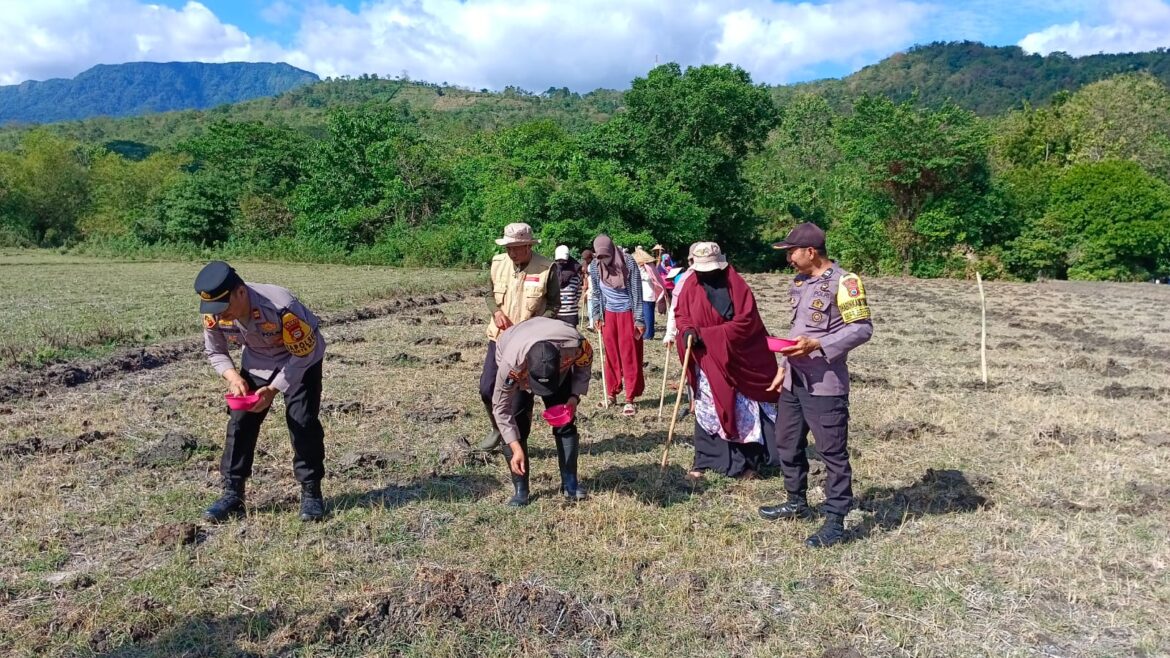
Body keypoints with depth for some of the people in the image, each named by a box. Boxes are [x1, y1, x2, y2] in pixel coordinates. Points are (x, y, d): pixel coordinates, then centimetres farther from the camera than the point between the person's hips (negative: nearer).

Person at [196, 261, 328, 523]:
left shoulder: (282, 307, -40)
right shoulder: (214, 313, -23)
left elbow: (303, 355, -26)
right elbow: (214, 351, -3)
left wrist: (273, 389, -32)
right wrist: (233, 377, -22)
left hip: (300, 359, -5)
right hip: (257, 361, 5)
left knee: (303, 422, -12)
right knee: (240, 422, -1)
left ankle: (311, 493, 1)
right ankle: (232, 494, 10)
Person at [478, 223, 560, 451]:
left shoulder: (546, 268, -13)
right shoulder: (498, 262, -1)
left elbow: (554, 304, -5)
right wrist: (496, 311, -9)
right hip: (500, 336, 4)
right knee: (487, 388, 4)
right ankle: (497, 428, 31)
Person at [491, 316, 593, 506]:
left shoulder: (576, 345, -41)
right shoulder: (511, 364, -44)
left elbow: (584, 365, -14)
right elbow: (501, 408, -29)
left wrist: (575, 396, -25)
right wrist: (517, 449, -31)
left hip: (560, 367, 2)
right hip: (519, 369, -1)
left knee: (565, 422, -5)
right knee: (516, 424, -14)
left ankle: (570, 483, 9)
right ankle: (520, 489, -2)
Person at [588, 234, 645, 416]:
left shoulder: (628, 262, -16)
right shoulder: (594, 266, -5)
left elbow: (636, 292, -13)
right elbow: (595, 292, 8)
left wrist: (639, 319, -14)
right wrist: (596, 315, 2)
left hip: (627, 312, -4)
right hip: (608, 313, 4)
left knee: (630, 356, -1)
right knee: (610, 355, 10)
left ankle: (630, 399, 4)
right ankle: (611, 394, 22)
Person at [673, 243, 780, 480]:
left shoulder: (736, 284, -12)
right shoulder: (691, 285, 1)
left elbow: (747, 320, -17)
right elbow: (680, 314, 8)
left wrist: (707, 334, -19)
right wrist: (688, 331, -16)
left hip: (738, 358, -3)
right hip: (706, 360, 3)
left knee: (744, 410, 4)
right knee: (707, 410, 10)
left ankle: (749, 460, 17)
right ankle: (704, 461, 18)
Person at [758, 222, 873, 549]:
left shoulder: (843, 282, -13)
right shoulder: (799, 282, 14)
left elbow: (862, 328, -16)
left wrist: (818, 345, -25)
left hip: (825, 384, -9)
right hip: (794, 380, 9)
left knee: (832, 451, 0)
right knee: (788, 443, 18)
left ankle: (835, 520, 10)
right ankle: (797, 502, 35)